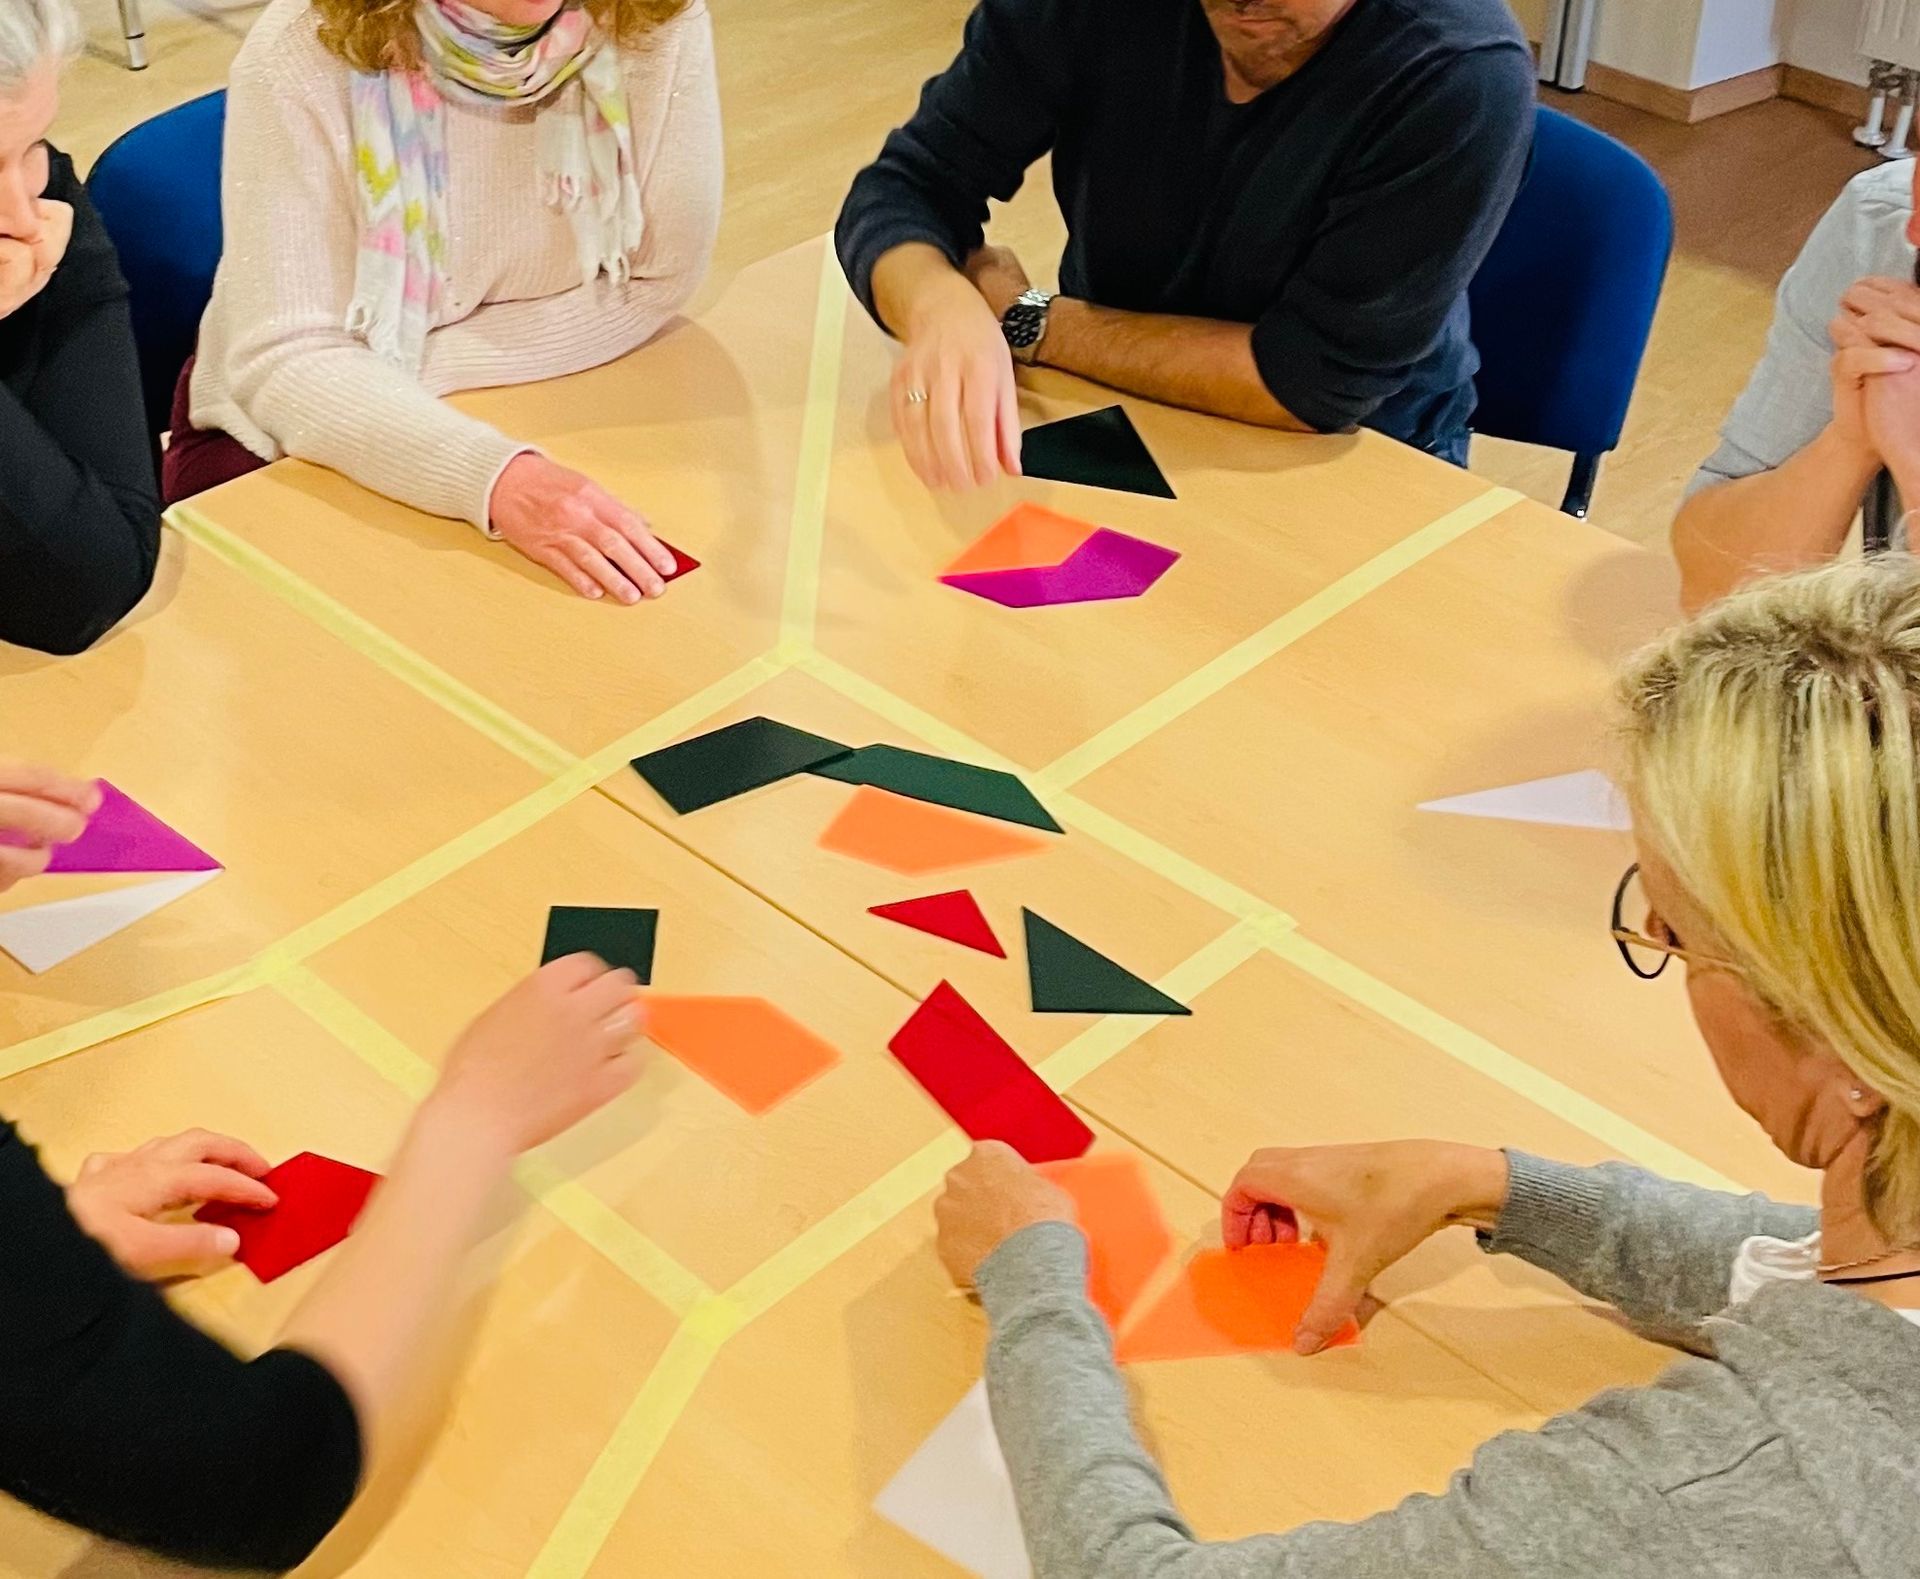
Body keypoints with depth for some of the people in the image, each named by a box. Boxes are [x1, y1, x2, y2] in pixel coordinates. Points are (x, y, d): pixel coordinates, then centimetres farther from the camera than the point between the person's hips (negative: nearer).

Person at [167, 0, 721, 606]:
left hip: (540, 416, 3)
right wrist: (495, 475, -44)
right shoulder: (300, 54, -24)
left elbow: (654, 283, -11)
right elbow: (284, 363, -26)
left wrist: (417, 364, -20)